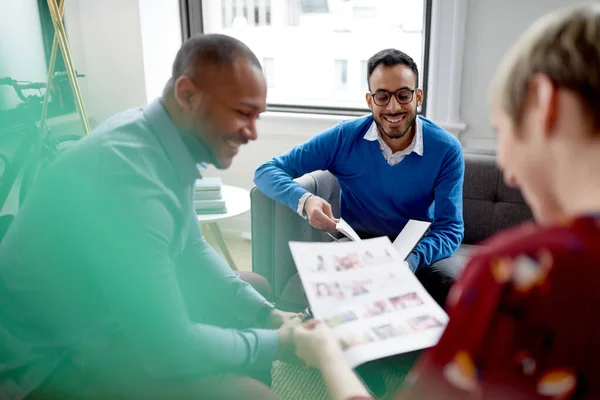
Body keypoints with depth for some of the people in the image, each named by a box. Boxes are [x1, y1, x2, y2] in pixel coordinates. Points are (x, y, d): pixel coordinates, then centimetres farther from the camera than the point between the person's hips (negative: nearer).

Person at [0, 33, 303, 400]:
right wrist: (277, 343, -16)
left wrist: (265, 313, -3)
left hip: (109, 308, 9)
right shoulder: (128, 173, -33)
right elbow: (168, 347, -30)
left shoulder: (167, 141, -5)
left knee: (256, 288, 12)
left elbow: (192, 249, 7)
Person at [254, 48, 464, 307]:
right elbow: (267, 171, -9)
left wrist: (412, 260, -34)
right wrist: (305, 201, -31)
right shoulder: (344, 137, -10)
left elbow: (450, 228, -11)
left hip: (419, 254, 1)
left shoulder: (446, 150, -10)